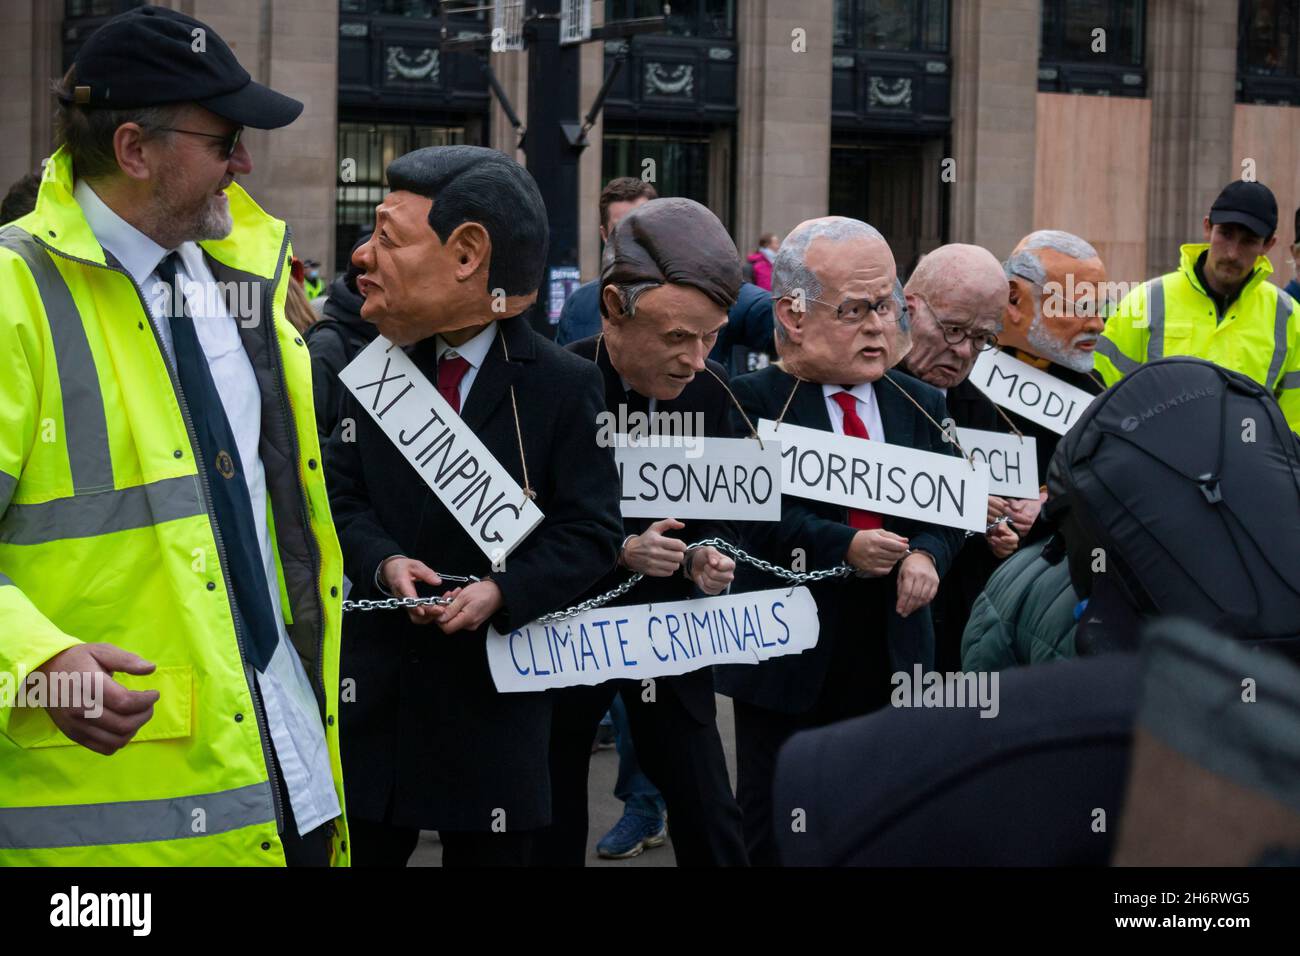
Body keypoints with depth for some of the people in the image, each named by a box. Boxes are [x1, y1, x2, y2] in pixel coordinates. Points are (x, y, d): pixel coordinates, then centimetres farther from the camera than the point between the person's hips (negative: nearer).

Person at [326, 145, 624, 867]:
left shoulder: (565, 386, -8)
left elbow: (591, 531, -9)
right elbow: (343, 494, 6)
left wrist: (503, 591, -23)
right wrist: (383, 563, -14)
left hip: (497, 686, -3)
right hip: (378, 683, 3)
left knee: (488, 854, 10)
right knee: (358, 848, 7)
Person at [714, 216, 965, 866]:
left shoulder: (921, 405, 11)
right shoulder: (751, 401, -6)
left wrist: (927, 555, -13)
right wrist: (843, 547, -25)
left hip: (893, 659, 4)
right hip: (791, 660, -4)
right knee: (771, 835, 5)